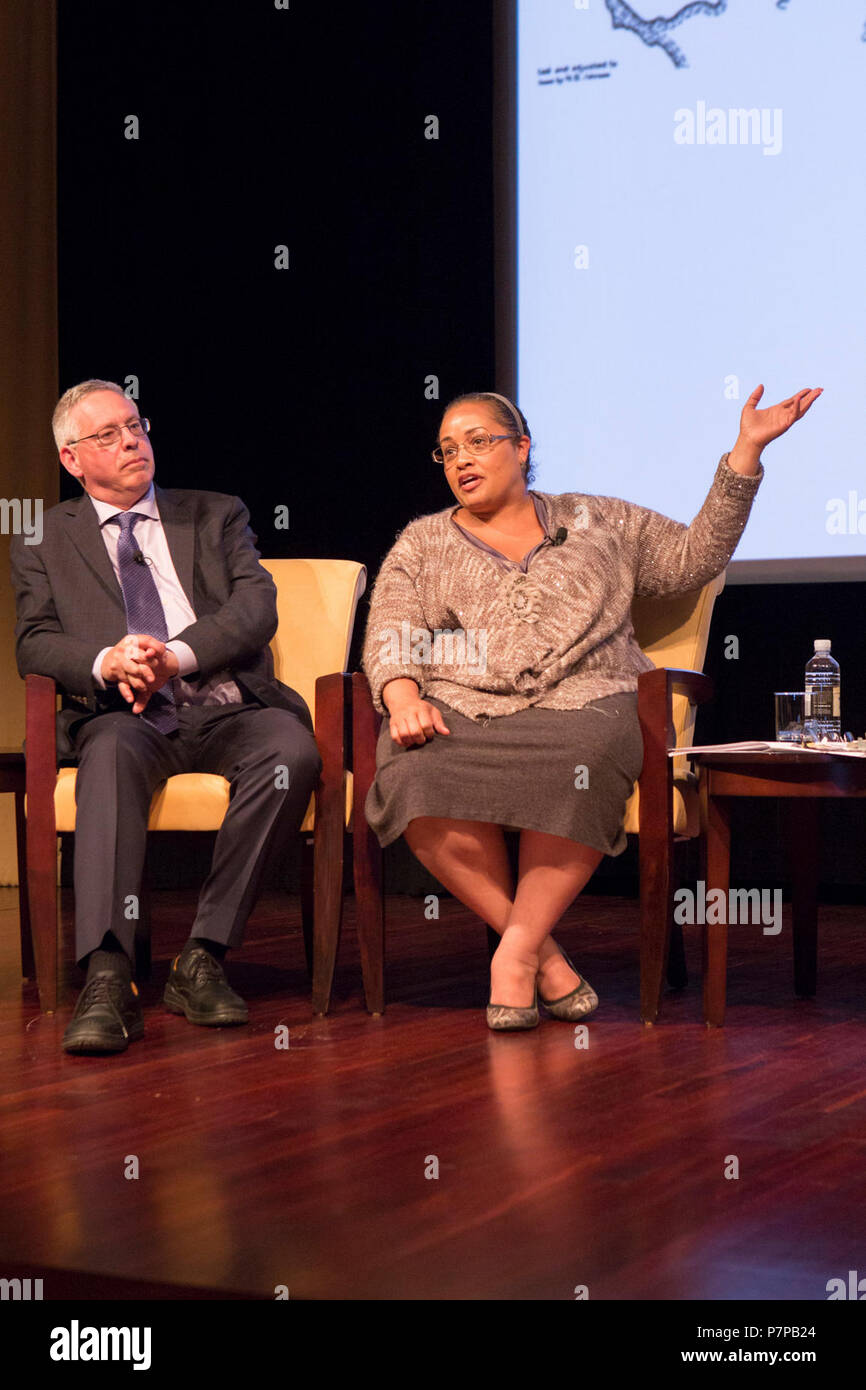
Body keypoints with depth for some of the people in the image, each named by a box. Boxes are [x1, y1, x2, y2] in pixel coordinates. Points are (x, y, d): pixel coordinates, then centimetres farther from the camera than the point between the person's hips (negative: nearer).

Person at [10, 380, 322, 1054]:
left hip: (227, 710, 1)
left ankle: (203, 958, -28)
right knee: (112, 753, -38)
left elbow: (256, 607, 4)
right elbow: (35, 644, 6)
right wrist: (108, 661, -17)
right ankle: (107, 980, -48)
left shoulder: (217, 515, 21)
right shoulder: (44, 540, 19)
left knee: (292, 750, -33)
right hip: (124, 716, -1)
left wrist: (174, 657, -13)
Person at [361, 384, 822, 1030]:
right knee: (414, 778, -35)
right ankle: (545, 955, -25)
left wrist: (745, 452, 14)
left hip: (582, 701, 0)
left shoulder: (598, 521, 24)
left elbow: (693, 558, 20)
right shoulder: (420, 543, 22)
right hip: (459, 708, 1)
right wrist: (403, 698, -13)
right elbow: (390, 637, 10)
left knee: (581, 760, -39)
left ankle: (516, 952, -28)